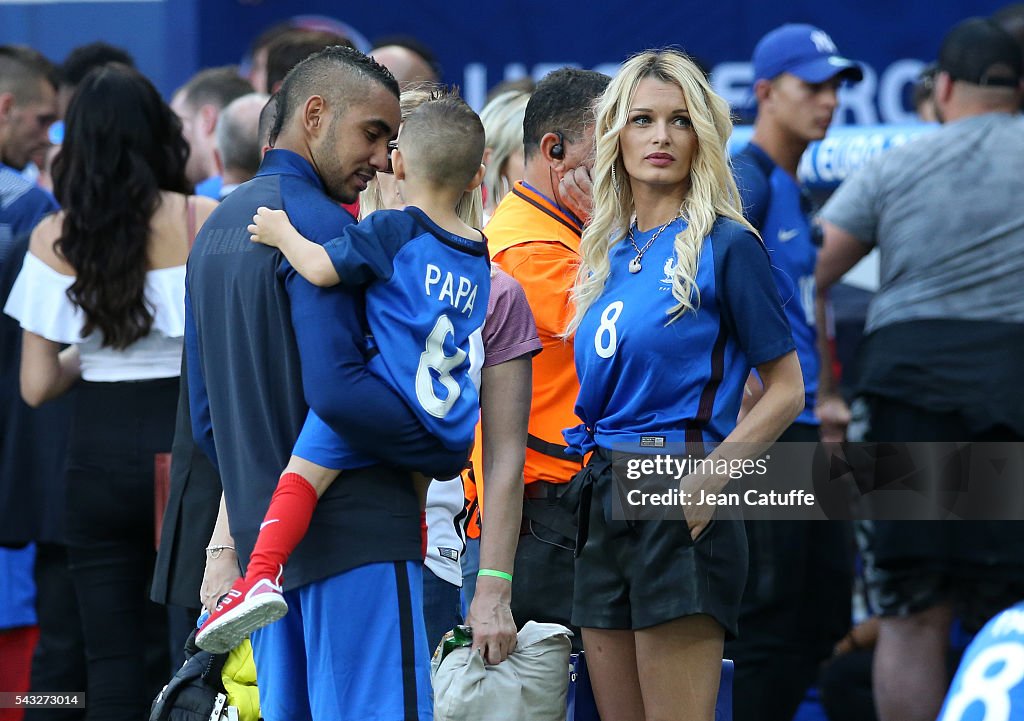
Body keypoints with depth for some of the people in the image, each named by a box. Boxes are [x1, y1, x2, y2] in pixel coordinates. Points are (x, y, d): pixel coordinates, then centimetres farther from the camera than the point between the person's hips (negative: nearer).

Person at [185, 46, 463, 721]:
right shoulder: (320, 224, -13)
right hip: (355, 530, -9)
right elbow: (338, 391, -23)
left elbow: (206, 416, 20)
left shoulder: (217, 228, 16)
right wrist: (447, 453, -11)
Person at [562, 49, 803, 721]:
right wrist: (593, 476, 7)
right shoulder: (606, 254, 14)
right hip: (603, 505, 7)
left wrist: (709, 480, -17)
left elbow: (786, 390, -6)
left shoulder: (727, 247, -6)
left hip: (676, 506, -7)